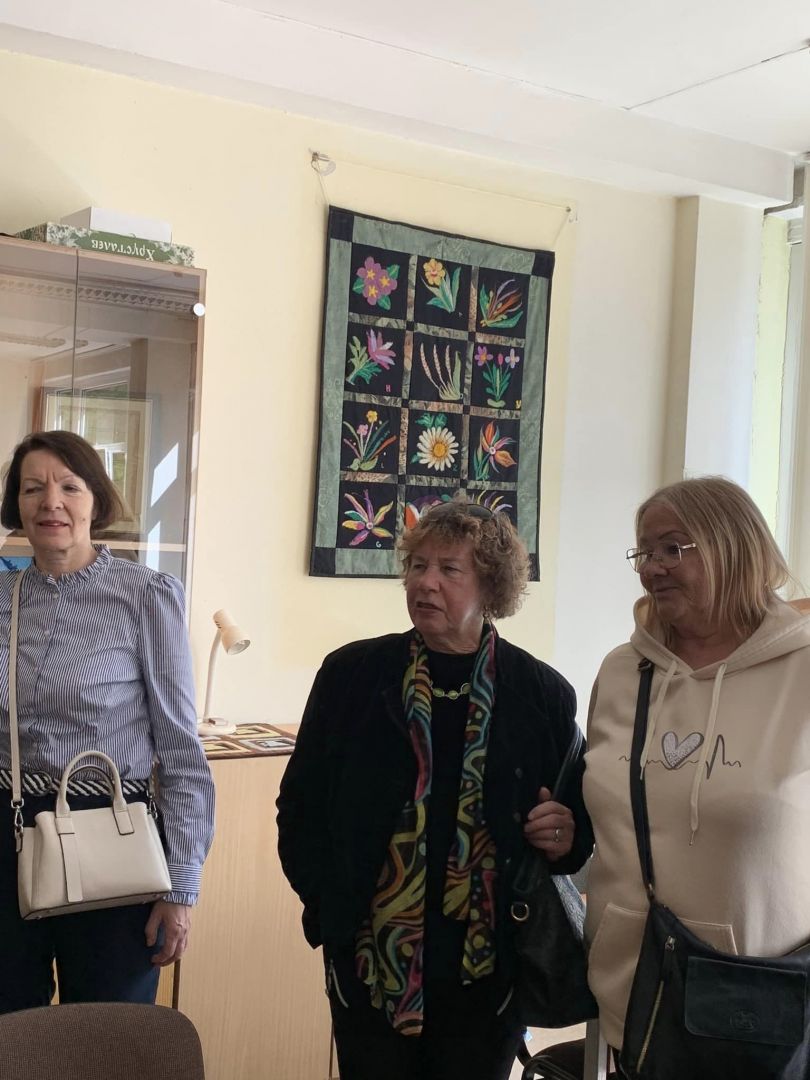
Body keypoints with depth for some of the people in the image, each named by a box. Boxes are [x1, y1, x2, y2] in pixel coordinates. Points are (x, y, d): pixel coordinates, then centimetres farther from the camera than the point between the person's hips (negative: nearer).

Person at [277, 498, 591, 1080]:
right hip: (371, 960, 0)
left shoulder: (543, 693, 0)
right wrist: (327, 901, -3)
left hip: (488, 969, 0)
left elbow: (580, 817, 9)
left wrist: (568, 837, -13)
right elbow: (302, 803, 6)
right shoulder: (351, 674, 0)